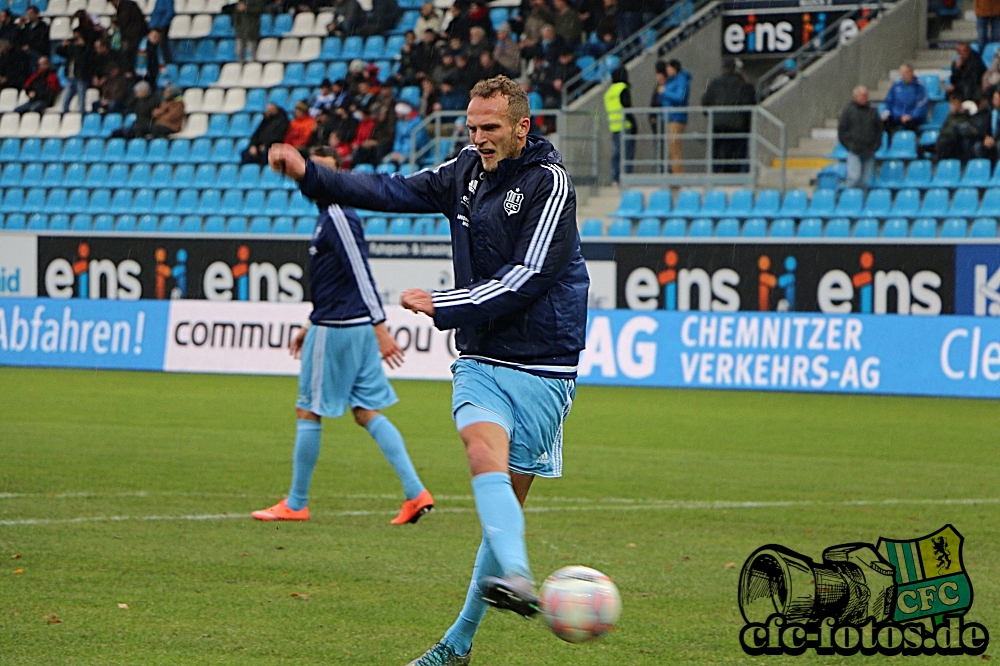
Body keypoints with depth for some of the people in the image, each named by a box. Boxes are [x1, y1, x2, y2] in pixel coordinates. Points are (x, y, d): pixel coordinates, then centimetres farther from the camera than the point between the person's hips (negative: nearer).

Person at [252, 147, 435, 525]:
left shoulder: (338, 218, -14)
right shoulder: (331, 216, 17)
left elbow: (361, 275, -21)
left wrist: (380, 329, -26)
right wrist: (310, 327, 29)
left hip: (336, 330, -10)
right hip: (353, 328, 10)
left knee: (308, 412, 1)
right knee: (367, 413, 7)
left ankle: (295, 504, 9)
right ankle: (415, 493, 0)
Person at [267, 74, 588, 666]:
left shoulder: (548, 183, -11)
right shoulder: (467, 170, 9)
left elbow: (528, 277, -17)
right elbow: (393, 193, 18)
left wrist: (444, 306, -18)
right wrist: (309, 174, 8)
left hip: (541, 366, -5)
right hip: (481, 357, 5)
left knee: (508, 496, -2)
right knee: (485, 450, -23)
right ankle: (514, 575, -39)